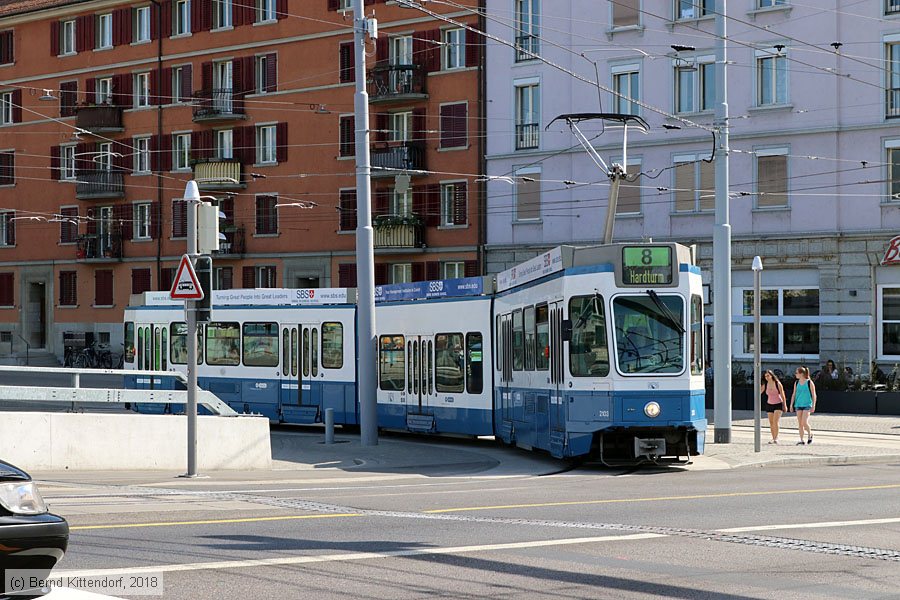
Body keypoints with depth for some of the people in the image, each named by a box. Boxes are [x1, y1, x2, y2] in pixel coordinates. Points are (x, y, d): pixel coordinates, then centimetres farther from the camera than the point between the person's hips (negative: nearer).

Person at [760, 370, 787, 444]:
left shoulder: (777, 383, -9)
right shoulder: (765, 385, 0)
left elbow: (782, 394, -4)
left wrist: (785, 405, -3)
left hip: (778, 404, -4)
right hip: (769, 405, 4)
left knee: (775, 422, -18)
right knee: (771, 423, 3)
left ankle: (776, 438, -18)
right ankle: (773, 438, 9)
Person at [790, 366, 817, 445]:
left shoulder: (809, 383, -5)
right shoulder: (796, 383, 9)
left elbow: (813, 395, -3)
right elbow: (794, 394, 14)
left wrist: (813, 406, -7)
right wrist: (791, 405, 8)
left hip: (807, 405, -5)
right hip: (798, 405, 5)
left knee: (804, 423, -15)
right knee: (800, 424, 4)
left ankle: (810, 435, 11)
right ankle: (801, 440, 10)